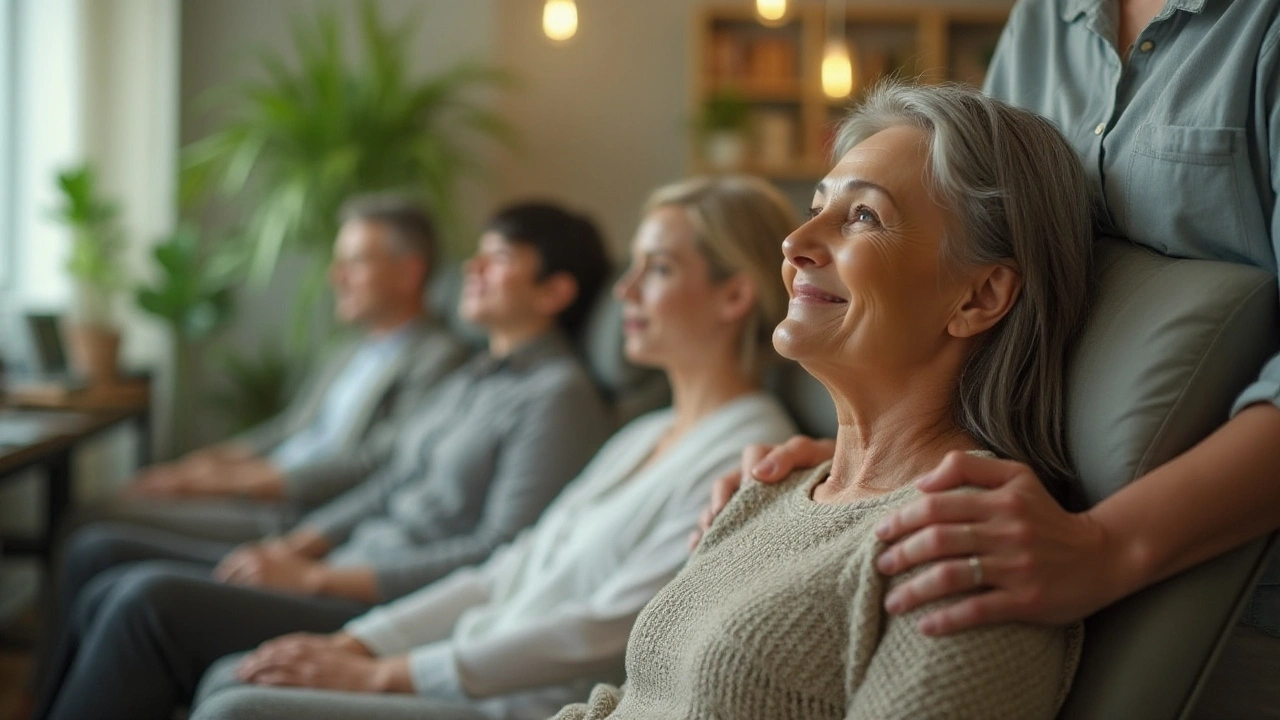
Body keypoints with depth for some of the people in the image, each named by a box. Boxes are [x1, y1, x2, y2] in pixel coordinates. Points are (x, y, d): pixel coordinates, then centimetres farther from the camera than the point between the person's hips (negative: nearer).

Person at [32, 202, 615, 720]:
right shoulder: (473, 378, 20)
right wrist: (291, 549, 2)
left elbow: (500, 559, -17)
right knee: (99, 556, 0)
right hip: (342, 579, 10)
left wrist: (314, 579, -17)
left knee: (152, 600, -25)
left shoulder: (559, 396, -9)